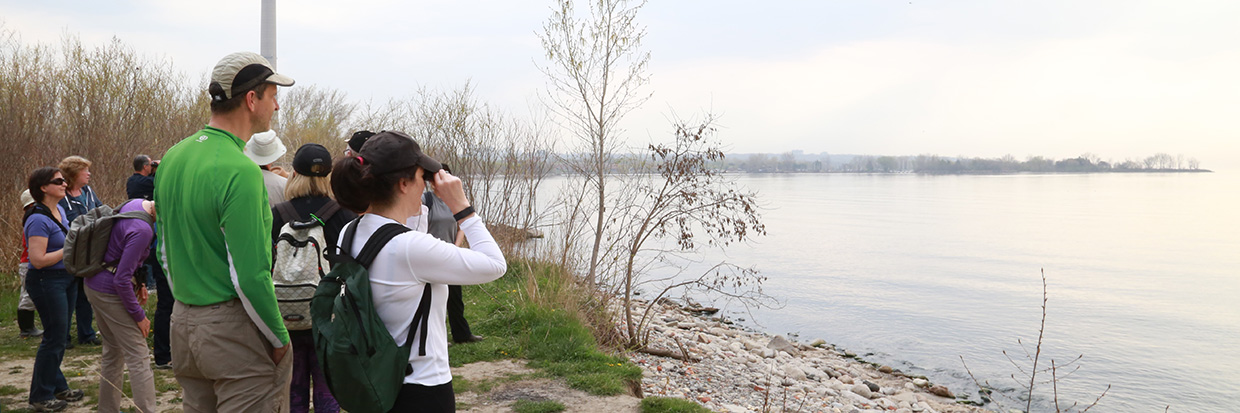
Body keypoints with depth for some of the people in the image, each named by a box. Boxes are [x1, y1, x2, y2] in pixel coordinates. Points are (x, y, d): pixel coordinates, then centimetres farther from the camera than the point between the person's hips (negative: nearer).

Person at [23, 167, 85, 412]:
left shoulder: (60, 210, 8)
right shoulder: (38, 219, -20)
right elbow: (38, 260, -25)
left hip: (67, 278, 9)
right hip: (47, 281, -9)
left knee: (60, 336, 17)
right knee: (54, 337, -2)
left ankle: (57, 387, 29)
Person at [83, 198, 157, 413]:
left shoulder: (135, 203, 0)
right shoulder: (142, 230, -27)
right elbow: (121, 280, -24)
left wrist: (139, 281, 14)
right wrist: (139, 316, -14)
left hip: (94, 285, 10)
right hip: (111, 292, -10)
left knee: (113, 353, 20)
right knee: (138, 359, -5)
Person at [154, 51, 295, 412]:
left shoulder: (171, 159, 7)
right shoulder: (240, 172, -20)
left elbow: (164, 250, 16)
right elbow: (250, 276, -23)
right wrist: (280, 339, -11)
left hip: (183, 324, 9)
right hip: (234, 328, -9)